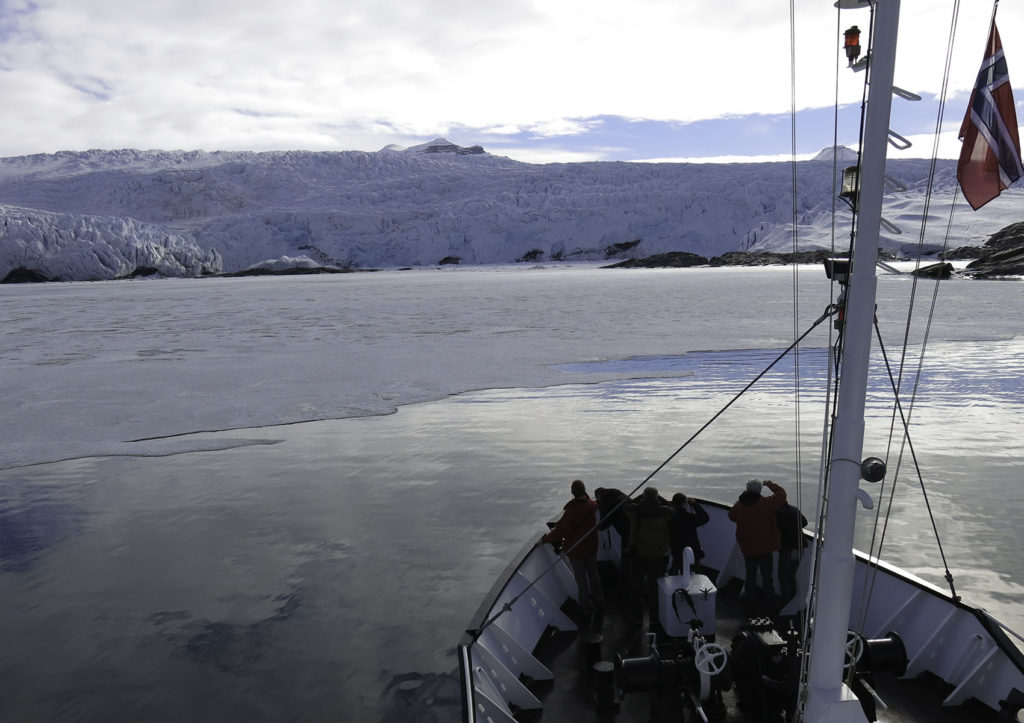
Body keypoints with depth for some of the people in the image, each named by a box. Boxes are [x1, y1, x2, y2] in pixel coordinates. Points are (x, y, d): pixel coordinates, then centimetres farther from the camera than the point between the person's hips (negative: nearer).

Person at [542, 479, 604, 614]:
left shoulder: (570, 511, -30)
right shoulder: (592, 505, -14)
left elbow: (560, 531, -23)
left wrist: (545, 539, -10)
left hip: (575, 549, -5)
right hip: (591, 546, 5)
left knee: (580, 577, 11)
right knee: (593, 573, 22)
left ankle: (585, 605, 25)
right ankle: (599, 600, 37)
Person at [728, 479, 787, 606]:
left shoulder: (739, 504, -9)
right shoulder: (766, 503, -20)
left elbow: (732, 516, 11)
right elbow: (781, 494, -9)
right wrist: (770, 484, 4)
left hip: (747, 547, 3)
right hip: (764, 547, -3)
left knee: (750, 573, 19)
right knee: (766, 574, 13)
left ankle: (751, 596, 31)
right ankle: (766, 599, 24)